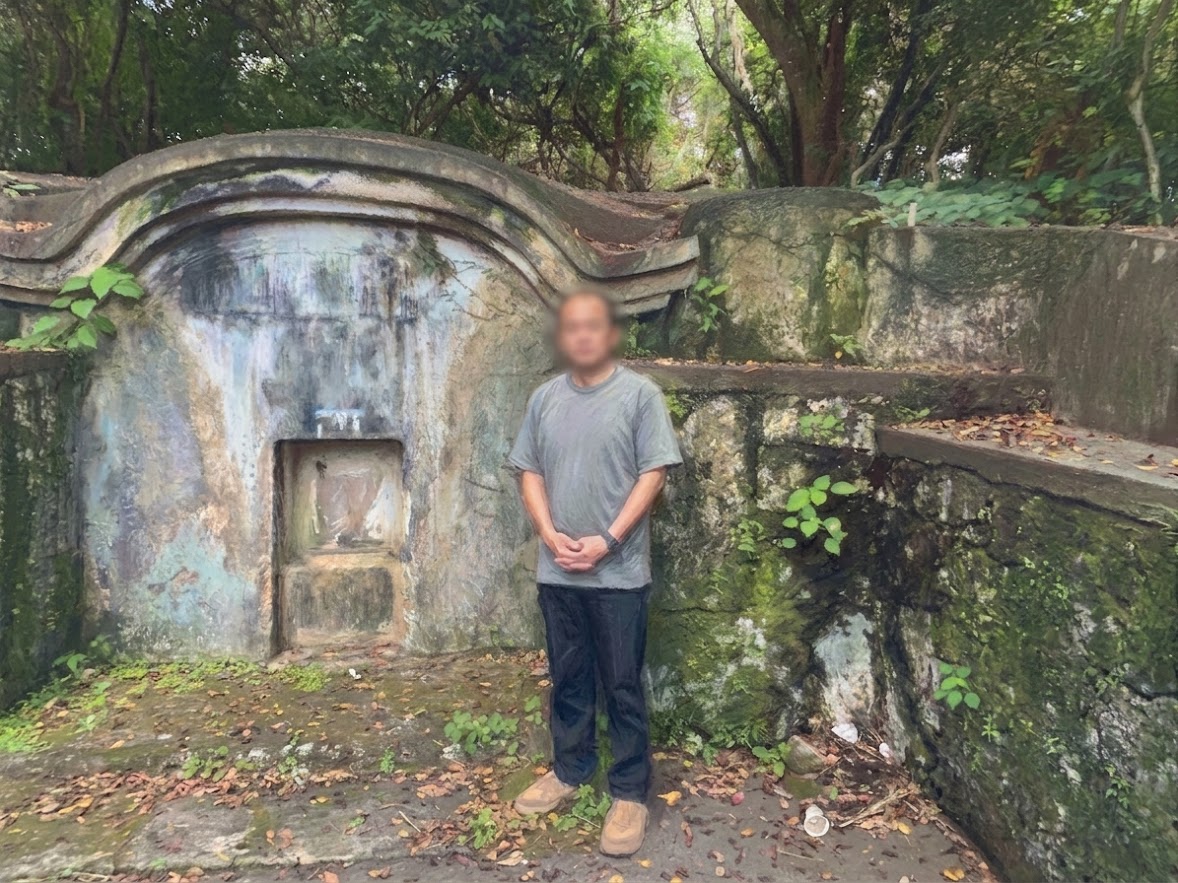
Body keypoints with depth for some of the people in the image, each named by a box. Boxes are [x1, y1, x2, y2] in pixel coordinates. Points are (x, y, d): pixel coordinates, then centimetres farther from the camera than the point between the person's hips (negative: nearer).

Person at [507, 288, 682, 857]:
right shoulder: (545, 398, 7)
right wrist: (549, 534, -7)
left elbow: (652, 474, -10)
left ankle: (630, 793, 19)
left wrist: (608, 541, -16)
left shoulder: (640, 394, -6)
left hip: (619, 572, -4)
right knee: (567, 678, 17)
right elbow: (530, 473, 8)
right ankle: (569, 771, 34)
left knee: (622, 687, 5)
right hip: (557, 571, 4)